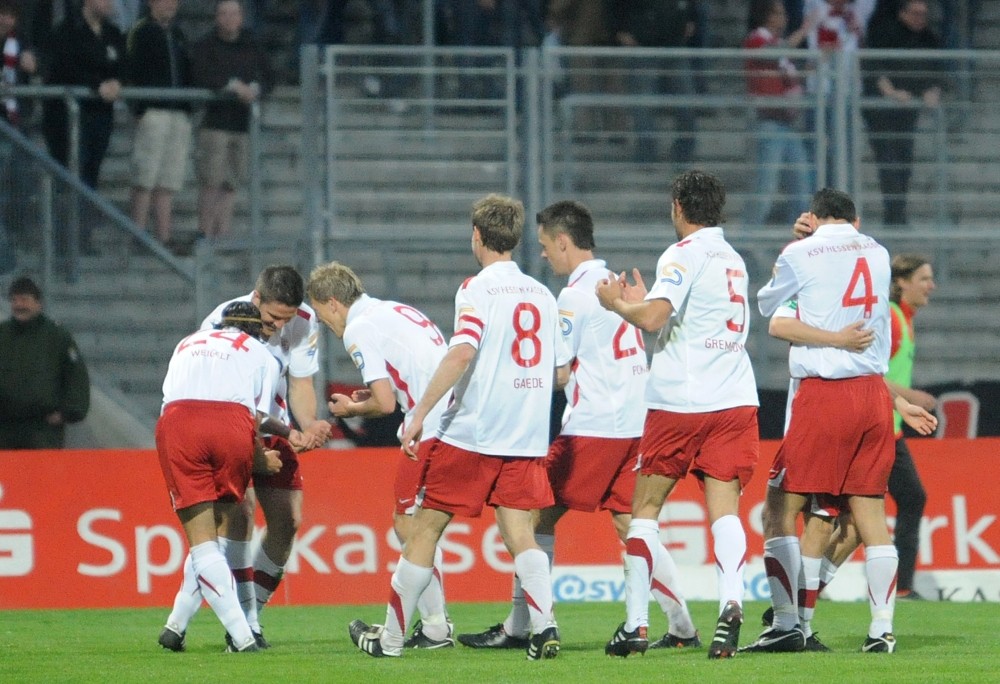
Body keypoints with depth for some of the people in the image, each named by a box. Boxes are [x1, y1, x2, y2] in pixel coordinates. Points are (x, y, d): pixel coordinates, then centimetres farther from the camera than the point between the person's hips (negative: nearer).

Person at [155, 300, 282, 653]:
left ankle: (242, 636, -10)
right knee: (220, 529, 16)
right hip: (232, 422, -1)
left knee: (202, 540, 1)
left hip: (175, 422, 1)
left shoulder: (187, 344, 37)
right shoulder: (263, 355, 26)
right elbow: (256, 421, 14)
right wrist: (263, 459, 33)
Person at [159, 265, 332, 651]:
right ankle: (245, 622, -23)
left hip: (273, 429, 5)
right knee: (240, 510, -24)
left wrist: (309, 426, -25)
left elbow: (299, 386, -4)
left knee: (288, 520, -4)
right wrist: (285, 435, -37)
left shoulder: (304, 322, -12)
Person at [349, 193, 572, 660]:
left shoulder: (478, 289, -7)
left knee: (425, 528, 5)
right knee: (519, 531, 3)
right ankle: (545, 626, -18)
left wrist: (419, 414, -21)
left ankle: (390, 637, 12)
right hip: (526, 441, 5)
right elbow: (562, 374, 15)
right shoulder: (542, 295, 11)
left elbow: (461, 353, -22)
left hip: (471, 433, -5)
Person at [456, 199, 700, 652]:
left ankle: (517, 628, -1)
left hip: (592, 425, -8)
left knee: (540, 516, -1)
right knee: (631, 524, 9)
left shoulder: (576, 295, -10)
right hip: (631, 424, 8)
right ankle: (682, 628, 3)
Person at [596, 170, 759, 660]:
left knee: (646, 506, 7)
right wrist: (643, 302, 33)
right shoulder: (732, 259, 19)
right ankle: (730, 601, -29)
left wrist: (616, 303, 0)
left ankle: (636, 624, 4)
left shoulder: (685, 253, -6)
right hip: (735, 399, 5)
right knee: (724, 508, -4)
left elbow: (652, 320, -18)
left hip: (680, 400, -5)